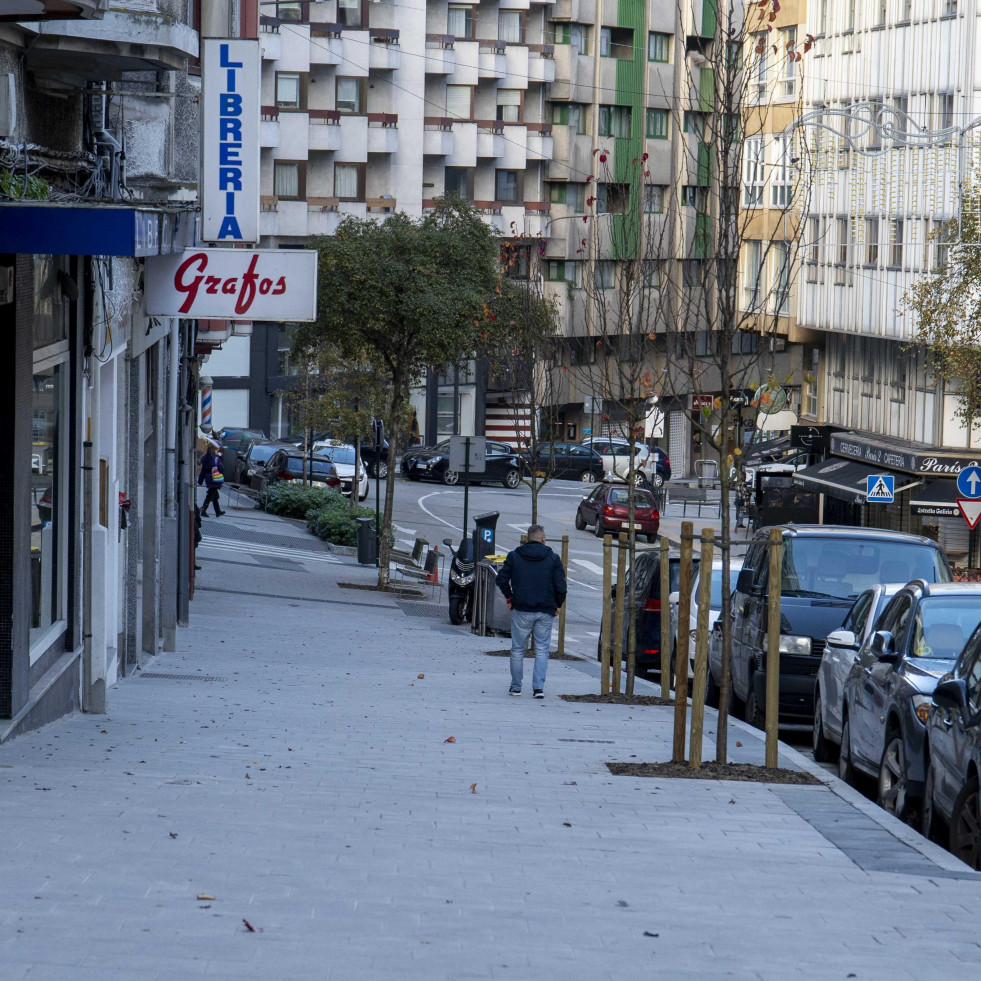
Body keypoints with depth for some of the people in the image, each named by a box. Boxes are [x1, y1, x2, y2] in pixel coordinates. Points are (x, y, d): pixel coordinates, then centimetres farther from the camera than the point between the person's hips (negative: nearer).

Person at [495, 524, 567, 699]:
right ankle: (539, 686, -4)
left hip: (521, 611, 0)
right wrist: (557, 605, 10)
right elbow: (560, 586, -5)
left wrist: (509, 598, 13)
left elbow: (501, 579, 0)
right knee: (542, 650, 6)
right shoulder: (553, 558, 0)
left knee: (517, 650, 11)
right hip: (545, 612, 0)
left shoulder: (514, 556, 2)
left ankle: (516, 686, 15)